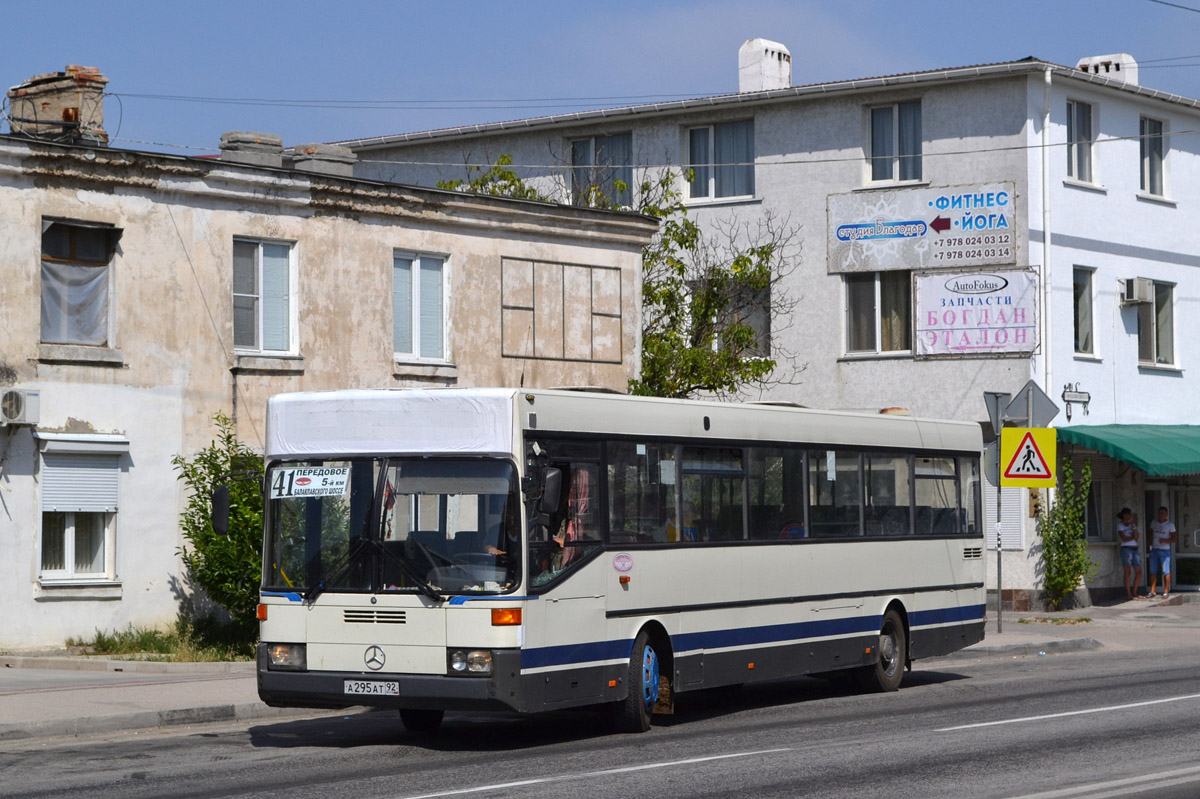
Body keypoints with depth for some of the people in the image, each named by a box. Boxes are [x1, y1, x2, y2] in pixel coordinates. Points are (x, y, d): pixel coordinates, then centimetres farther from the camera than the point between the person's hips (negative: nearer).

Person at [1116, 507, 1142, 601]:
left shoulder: (1131, 524, 16)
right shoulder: (1120, 525, -1)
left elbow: (1136, 536, 2)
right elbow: (1124, 539, -10)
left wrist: (1133, 526, -5)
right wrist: (1133, 538, 3)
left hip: (1134, 550, 6)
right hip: (1126, 549, -6)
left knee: (1139, 572, 2)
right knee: (1128, 572, -9)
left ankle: (1134, 592, 13)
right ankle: (1128, 594, -7)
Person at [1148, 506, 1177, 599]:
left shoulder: (1170, 525, -2)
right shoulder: (1154, 523, 11)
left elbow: (1174, 539, -5)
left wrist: (1165, 540, -21)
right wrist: (1150, 544, 10)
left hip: (1165, 550, -5)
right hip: (1154, 550, 5)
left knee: (1166, 572, -6)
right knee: (1153, 571, 4)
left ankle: (1166, 591, -2)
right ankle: (1152, 591, 9)